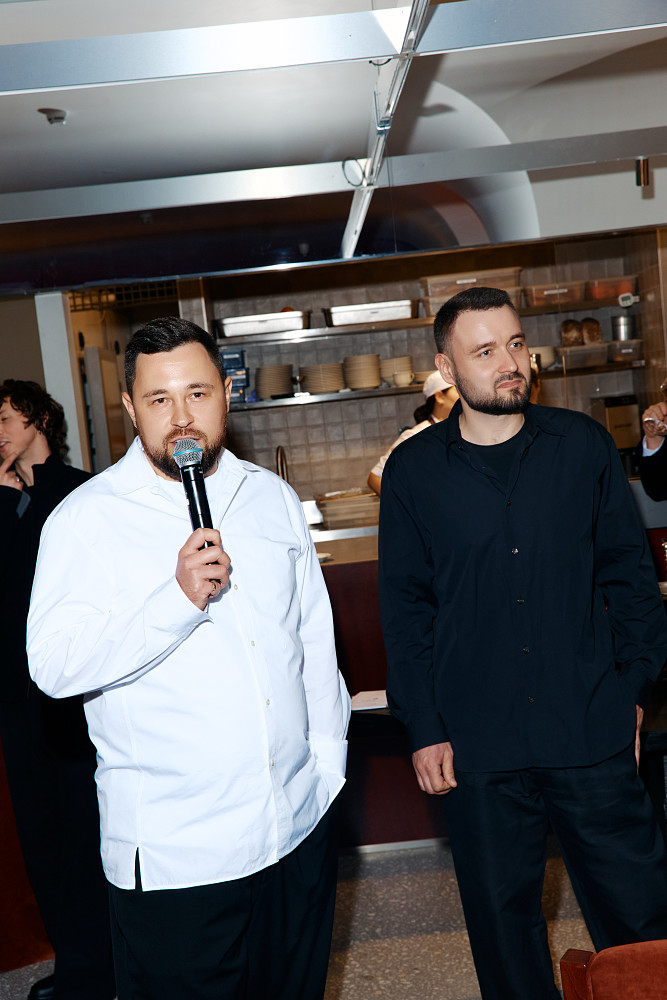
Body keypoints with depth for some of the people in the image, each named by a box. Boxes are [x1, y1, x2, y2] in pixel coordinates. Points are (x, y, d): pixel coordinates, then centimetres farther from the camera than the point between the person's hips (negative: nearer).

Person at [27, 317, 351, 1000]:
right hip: (173, 853, -4)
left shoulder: (271, 497, 6)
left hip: (301, 823, 5)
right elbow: (54, 665, -17)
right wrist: (179, 599, -27)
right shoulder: (88, 518, -9)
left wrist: (328, 758, 11)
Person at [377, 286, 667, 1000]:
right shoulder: (413, 470, -1)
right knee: (501, 916, 15)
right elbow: (404, 606, 1)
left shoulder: (583, 444, 2)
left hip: (593, 732, 1)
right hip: (476, 743, 0)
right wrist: (423, 729, -1)